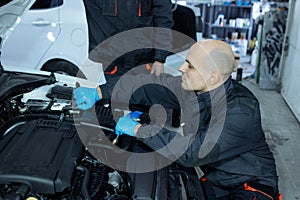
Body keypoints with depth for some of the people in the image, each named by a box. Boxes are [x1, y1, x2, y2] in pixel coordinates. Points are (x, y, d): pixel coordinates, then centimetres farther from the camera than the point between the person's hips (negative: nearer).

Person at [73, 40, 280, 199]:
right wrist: (100, 92, 1)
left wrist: (138, 129, -24)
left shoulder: (242, 112, -31)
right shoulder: (190, 86, -10)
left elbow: (192, 153, -33)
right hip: (210, 178, 6)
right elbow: (148, 85, 0)